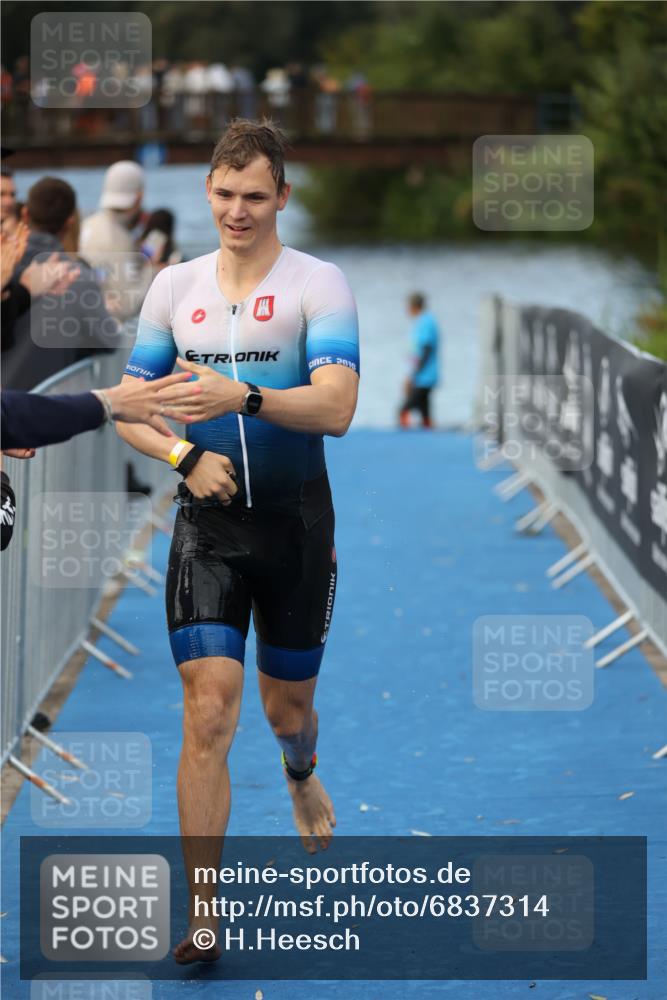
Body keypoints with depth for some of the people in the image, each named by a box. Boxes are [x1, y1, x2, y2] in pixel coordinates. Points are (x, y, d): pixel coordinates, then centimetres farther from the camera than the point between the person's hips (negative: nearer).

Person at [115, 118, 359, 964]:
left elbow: (336, 407, -21)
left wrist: (243, 396, -36)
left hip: (296, 522, -1)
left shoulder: (318, 284, -8)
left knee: (288, 707, 14)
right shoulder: (175, 285, 5)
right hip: (208, 523, 1)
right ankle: (201, 916, -8)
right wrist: (185, 455, -10)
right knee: (208, 710, -11)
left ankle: (301, 776, 53)